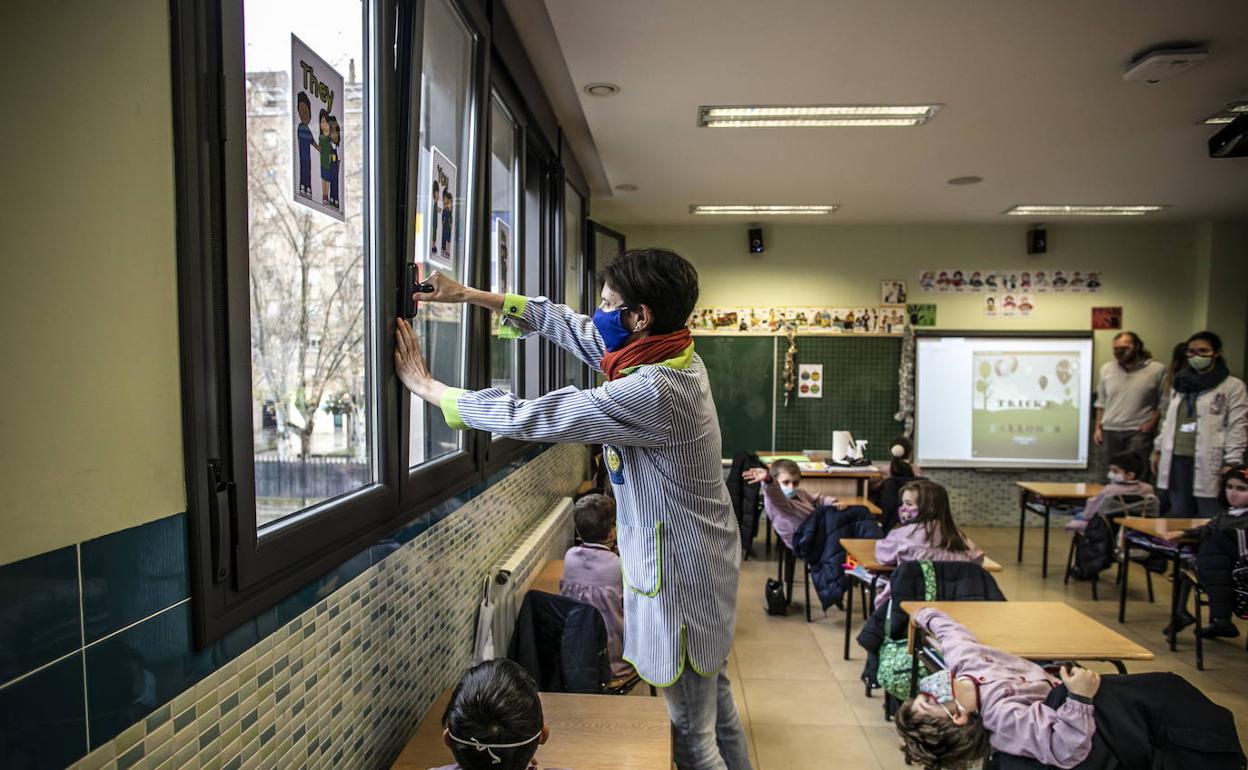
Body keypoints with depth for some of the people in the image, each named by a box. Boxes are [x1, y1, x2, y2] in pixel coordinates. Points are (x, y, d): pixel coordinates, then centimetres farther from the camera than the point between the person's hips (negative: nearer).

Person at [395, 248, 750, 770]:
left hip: (682, 579, -9)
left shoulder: (650, 393, -30)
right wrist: (469, 295, 7)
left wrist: (427, 386, -12)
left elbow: (527, 418, -26)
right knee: (715, 700, 25)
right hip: (704, 563, 9)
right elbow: (571, 326, 6)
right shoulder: (673, 356, -1)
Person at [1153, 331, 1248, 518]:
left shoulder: (1233, 386, 0)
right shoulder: (1181, 383, 17)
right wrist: (1159, 449, 16)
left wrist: (1231, 463, -13)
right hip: (1177, 459, 5)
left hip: (1208, 462, -5)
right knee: (1179, 515, 12)